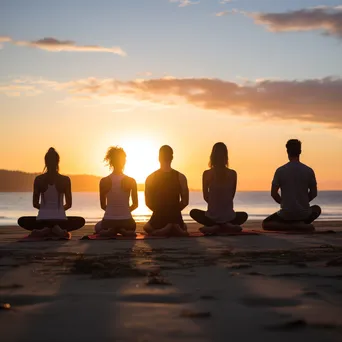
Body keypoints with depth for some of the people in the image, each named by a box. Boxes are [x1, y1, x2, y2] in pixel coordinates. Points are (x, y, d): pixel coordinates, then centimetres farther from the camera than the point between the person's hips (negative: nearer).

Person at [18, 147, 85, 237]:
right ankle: (60, 230, -2)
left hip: (42, 220, 0)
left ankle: (43, 230, -1)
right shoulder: (65, 180, -2)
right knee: (81, 221, 28)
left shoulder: (38, 179, -1)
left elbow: (35, 204, 5)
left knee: (22, 221, 30)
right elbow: (69, 204, 4)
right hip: (60, 219, 0)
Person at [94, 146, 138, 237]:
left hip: (108, 221, 0)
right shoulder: (131, 181, -9)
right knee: (132, 227, 39)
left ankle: (109, 231, 2)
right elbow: (135, 205, 1)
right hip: (126, 221, 0)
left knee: (98, 227, 37)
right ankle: (125, 231, 3)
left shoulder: (104, 181, -9)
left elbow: (103, 206, 1)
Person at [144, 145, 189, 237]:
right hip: (176, 218, 1)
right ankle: (176, 229, -3)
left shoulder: (150, 178, -5)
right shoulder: (180, 177, -6)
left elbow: (148, 202, 0)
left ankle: (161, 230, -2)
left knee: (147, 228, 35)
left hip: (158, 218, -1)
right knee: (184, 228, 37)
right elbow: (185, 201, -1)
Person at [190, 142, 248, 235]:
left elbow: (205, 197, 2)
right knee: (244, 215, 35)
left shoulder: (207, 174, -9)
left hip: (212, 217, -1)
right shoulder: (233, 174, -5)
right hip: (229, 217, 1)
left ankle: (213, 227, 5)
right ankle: (228, 226, 5)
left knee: (194, 212, 30)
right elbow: (232, 196, 7)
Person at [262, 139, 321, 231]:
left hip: (287, 214, -2)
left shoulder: (280, 171, -6)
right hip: (304, 214, 2)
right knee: (316, 209, 36)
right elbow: (314, 193, 3)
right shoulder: (309, 171, -3)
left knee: (265, 224, 20)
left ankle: (289, 225, -7)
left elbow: (273, 193, -4)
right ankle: (303, 225, 6)